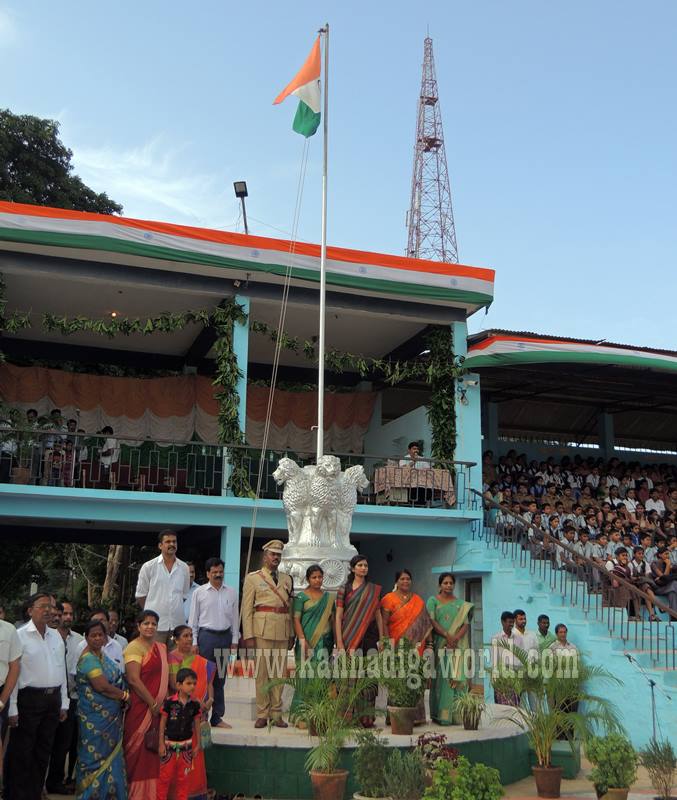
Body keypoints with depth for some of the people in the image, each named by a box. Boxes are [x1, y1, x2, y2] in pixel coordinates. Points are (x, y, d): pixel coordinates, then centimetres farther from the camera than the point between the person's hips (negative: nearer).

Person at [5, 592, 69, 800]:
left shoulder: (56, 636, 11)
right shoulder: (20, 636, -8)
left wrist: (64, 703, 13)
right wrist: (12, 708, -15)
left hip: (53, 699, 6)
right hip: (29, 698, -6)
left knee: (43, 751, 13)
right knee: (21, 753, 1)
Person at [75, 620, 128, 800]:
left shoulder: (101, 654, 11)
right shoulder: (89, 659, -16)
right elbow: (102, 686, -22)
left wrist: (123, 695, 0)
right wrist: (125, 695, -11)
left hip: (110, 716, 8)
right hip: (96, 717, -8)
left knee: (110, 754, 13)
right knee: (96, 754, 1)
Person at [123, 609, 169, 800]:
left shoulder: (161, 648, 14)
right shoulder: (134, 647, -9)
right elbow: (134, 679, -16)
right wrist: (153, 704, -14)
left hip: (158, 707, 7)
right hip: (140, 707, -7)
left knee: (155, 751, 10)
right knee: (139, 750, -1)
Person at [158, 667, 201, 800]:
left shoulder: (195, 704, -3)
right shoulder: (169, 702, -12)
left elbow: (196, 725, 6)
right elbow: (162, 724, -6)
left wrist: (197, 745, 7)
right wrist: (161, 744, -5)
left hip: (186, 745, 3)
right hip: (170, 744, -2)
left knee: (183, 778, 12)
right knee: (165, 777, 6)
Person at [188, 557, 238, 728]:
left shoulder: (231, 593, 7)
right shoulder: (199, 592, 1)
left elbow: (235, 618, 10)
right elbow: (193, 618, 2)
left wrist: (234, 641, 6)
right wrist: (194, 642, -2)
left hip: (225, 636, 3)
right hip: (206, 635, -2)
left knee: (220, 677, 8)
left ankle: (217, 717, 15)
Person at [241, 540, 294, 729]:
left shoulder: (287, 579, 18)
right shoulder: (253, 578, 6)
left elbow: (290, 608, 16)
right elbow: (247, 609, 1)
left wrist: (292, 634, 9)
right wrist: (248, 635, -7)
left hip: (283, 630, 3)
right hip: (263, 629, -3)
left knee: (279, 672, 5)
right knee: (262, 671, -2)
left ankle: (276, 714, 12)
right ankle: (262, 715, 6)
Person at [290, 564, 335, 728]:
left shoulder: (329, 598, 15)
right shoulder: (301, 596, 2)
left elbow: (333, 620, 14)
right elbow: (296, 620, -4)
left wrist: (336, 640, 6)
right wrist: (302, 640, -14)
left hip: (325, 643, 4)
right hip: (308, 642, -4)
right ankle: (302, 715, -2)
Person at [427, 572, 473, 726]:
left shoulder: (461, 603, 14)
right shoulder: (433, 601, 6)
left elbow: (466, 623, 4)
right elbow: (432, 621, -5)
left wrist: (456, 638, -13)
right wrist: (447, 635, -16)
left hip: (457, 646, 2)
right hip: (440, 645, -2)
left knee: (457, 677, -3)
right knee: (441, 677, -4)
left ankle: (455, 713, 2)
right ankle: (440, 714, 0)